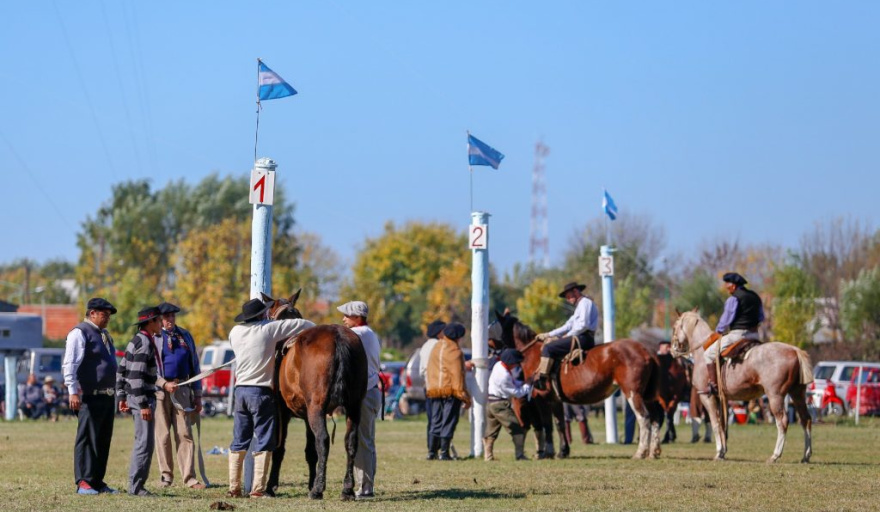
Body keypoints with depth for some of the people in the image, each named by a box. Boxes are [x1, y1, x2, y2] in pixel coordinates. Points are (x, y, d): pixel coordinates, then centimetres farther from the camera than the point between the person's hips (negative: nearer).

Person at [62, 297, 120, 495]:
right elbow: (70, 364, -14)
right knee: (87, 439, -7)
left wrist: (116, 392, 23)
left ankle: (98, 481, 16)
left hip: (107, 396, 9)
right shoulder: (79, 333, -8)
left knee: (103, 441, 11)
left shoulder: (104, 335, 20)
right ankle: (83, 482, -6)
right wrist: (73, 392, -21)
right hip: (90, 397, -9)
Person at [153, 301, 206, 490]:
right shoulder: (154, 337, 1)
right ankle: (166, 476, 15)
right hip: (160, 390, -3)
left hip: (182, 390, 3)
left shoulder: (185, 336, 13)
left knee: (185, 434, -1)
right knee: (163, 435, 5)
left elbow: (194, 366, 15)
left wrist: (197, 395, 13)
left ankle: (189, 478, -2)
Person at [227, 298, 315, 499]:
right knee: (264, 442, -1)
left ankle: (234, 488, 11)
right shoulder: (268, 329, -10)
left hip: (240, 389, 6)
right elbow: (301, 325, -6)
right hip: (261, 391, -6)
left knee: (239, 442, 12)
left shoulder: (235, 332, 6)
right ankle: (257, 489, -6)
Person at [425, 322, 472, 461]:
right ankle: (444, 452, -6)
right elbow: (457, 375, -14)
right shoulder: (454, 352, -11)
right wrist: (464, 396, -11)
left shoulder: (436, 347, 11)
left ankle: (433, 451, 8)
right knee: (448, 422, -2)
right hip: (450, 391, -7)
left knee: (436, 422, 12)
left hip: (433, 390, 7)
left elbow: (430, 370, 17)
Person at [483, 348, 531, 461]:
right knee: (517, 428, -2)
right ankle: (519, 454, -2)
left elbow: (512, 382, 16)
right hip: (500, 405, -10)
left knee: (491, 431, 14)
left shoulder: (499, 365, 1)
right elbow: (517, 393, -17)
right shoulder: (504, 376, -28)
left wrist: (522, 384, 2)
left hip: (490, 402, 10)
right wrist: (528, 385, -6)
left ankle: (487, 455, 16)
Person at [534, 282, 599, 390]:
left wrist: (568, 335, -8)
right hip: (580, 338, 11)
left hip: (583, 338, -11)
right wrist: (548, 335, 22)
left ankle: (541, 380, -24)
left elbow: (583, 325, -17)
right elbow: (568, 325, 28)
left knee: (548, 348, -18)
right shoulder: (579, 306, 29)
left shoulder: (585, 302, -4)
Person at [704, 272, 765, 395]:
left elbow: (726, 319, -9)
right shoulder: (755, 297, 14)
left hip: (737, 334, -8)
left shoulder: (733, 299, -11)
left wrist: (718, 331, 7)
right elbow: (761, 318, 20)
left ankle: (713, 385, -7)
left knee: (709, 354, 0)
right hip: (754, 334, 8)